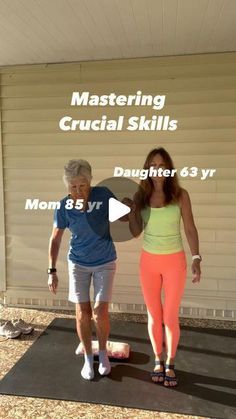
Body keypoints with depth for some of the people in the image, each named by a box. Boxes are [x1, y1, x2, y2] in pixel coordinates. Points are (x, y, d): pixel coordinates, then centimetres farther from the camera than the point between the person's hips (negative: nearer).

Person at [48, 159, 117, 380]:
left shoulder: (103, 195, -18)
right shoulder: (64, 206, -14)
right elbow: (55, 239, -4)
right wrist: (52, 271, -6)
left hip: (105, 263, -1)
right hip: (78, 263, 1)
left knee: (100, 312, -2)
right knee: (82, 311, 4)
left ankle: (103, 351, 27)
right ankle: (88, 358, 27)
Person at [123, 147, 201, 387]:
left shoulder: (180, 195, -7)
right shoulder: (141, 195, -2)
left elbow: (190, 229, -3)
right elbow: (136, 232, 0)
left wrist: (196, 259, -8)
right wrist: (130, 209, -14)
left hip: (174, 261, -2)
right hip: (148, 261, 2)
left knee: (170, 317, 6)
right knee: (154, 316, 14)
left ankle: (170, 364, 29)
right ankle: (158, 361, 34)